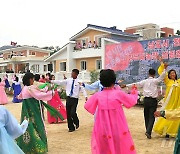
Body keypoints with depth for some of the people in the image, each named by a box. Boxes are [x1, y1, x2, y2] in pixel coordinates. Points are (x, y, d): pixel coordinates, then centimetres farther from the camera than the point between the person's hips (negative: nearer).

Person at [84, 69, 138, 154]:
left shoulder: (98, 95, -6)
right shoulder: (119, 93, -11)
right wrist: (134, 93, 24)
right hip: (118, 129, -2)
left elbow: (87, 106, 4)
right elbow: (132, 101, 4)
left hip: (103, 129, 2)